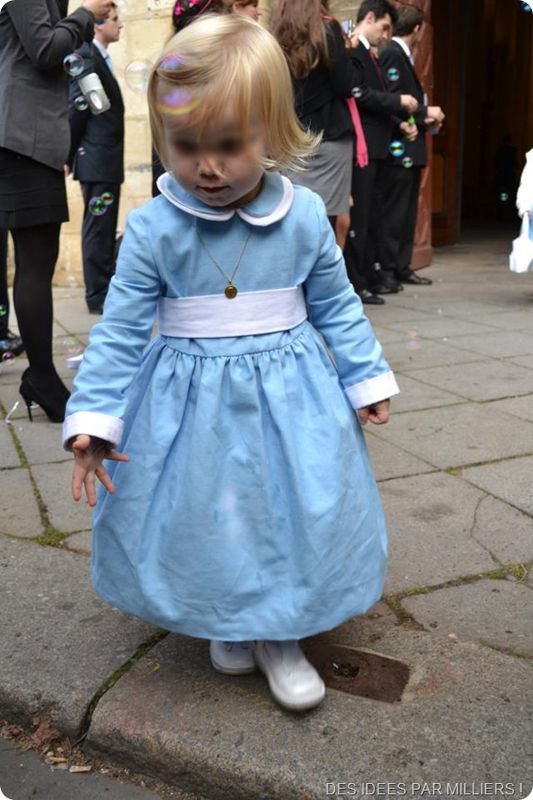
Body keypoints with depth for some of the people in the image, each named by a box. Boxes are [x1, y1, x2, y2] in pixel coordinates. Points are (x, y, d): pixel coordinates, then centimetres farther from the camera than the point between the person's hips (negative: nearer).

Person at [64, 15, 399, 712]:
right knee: (204, 514, 10)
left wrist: (367, 379, 7)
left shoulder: (304, 216, -7)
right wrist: (92, 421, -12)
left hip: (289, 396, 1)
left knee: (294, 510, 8)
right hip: (192, 401, -1)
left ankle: (280, 636, 31)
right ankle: (226, 621, 39)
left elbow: (336, 307, 5)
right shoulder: (152, 229, -12)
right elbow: (119, 331, -8)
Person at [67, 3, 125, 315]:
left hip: (105, 161, 9)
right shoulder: (88, 58, -13)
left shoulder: (101, 58, 17)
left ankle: (107, 289, 23)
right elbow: (76, 110, -14)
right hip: (97, 160, -9)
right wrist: (70, 157, -9)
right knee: (98, 229, -4)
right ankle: (98, 296, 2)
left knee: (105, 229, 14)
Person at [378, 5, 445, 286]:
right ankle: (386, 269, 1)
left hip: (410, 148, 10)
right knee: (393, 211, -5)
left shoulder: (402, 55, 18)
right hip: (399, 147, -10)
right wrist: (425, 113, -10)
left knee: (407, 212, 12)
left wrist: (426, 116, 4)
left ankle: (401, 266, 18)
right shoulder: (392, 55, -11)